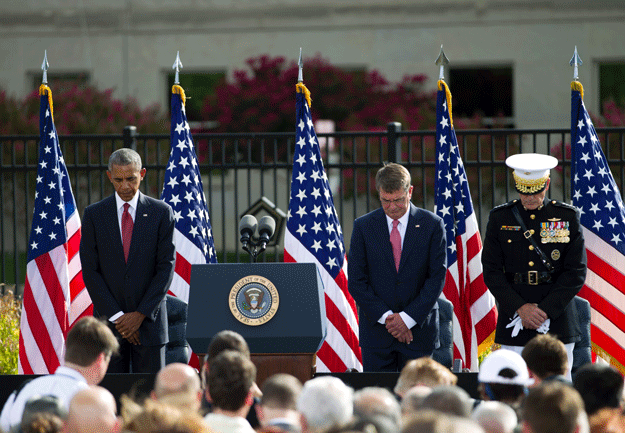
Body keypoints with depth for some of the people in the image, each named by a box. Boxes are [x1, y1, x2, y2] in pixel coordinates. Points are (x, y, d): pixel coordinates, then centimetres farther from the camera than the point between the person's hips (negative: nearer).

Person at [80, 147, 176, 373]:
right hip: (108, 319, 1)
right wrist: (117, 317, -8)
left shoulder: (161, 212, 2)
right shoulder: (94, 215, 4)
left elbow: (167, 267, -2)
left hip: (150, 320, -1)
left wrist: (140, 314, -10)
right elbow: (90, 271, 0)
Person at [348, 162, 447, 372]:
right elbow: (356, 281, 1)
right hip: (376, 329, 1)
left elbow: (437, 277, -2)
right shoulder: (363, 226, 3)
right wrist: (385, 316, -10)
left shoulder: (432, 225, 1)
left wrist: (408, 318, -10)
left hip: (418, 329, -1)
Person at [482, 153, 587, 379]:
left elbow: (576, 272, 0)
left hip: (557, 321, 0)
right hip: (514, 323, 0)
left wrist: (545, 310, -10)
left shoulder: (568, 217, 3)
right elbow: (491, 271, 2)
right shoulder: (500, 218, 6)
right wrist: (520, 308, -10)